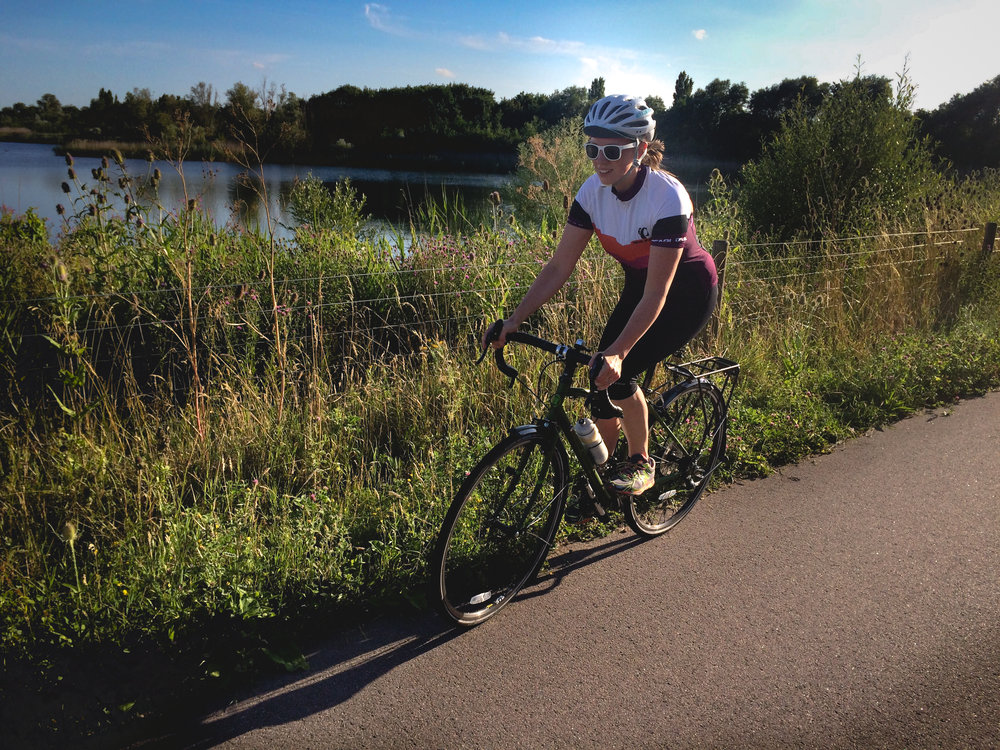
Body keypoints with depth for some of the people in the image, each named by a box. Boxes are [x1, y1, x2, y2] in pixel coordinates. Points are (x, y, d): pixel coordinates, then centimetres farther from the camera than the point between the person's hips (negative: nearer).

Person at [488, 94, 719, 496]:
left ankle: (641, 464, 4)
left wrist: (617, 352, -44)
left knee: (616, 372, -20)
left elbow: (656, 296, -33)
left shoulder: (666, 197, -31)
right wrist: (513, 320, -23)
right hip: (639, 285, 6)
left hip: (687, 292, -6)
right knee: (601, 376, -6)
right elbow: (559, 266, -13)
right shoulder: (593, 191, -14)